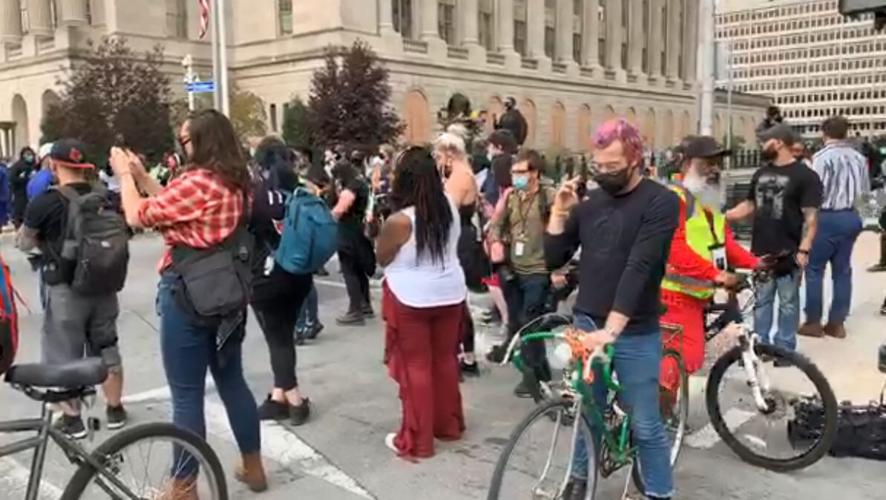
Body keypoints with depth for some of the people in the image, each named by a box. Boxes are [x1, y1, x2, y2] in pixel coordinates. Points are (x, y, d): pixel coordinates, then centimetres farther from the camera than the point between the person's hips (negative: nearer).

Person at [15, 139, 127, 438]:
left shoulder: (45, 203, -14)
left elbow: (23, 244, -1)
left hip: (64, 289, -4)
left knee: (64, 356, 8)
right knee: (106, 349, 16)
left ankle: (72, 419, 16)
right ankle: (115, 410, 26)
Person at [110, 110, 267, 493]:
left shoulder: (195, 181, -19)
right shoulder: (236, 182, 7)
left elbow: (138, 216, -10)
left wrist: (124, 175, 5)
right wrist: (142, 175, 15)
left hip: (188, 294, -8)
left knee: (187, 396, 3)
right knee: (232, 382, 18)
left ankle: (183, 487, 15)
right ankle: (253, 468, 30)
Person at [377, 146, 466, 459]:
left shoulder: (399, 221, -21)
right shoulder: (449, 206, -3)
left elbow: (382, 259, -7)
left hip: (411, 300, -6)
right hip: (451, 294, 6)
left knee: (415, 367, 4)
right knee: (446, 360, 18)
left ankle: (416, 441, 13)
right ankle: (449, 425, 33)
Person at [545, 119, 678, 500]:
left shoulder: (660, 202, -10)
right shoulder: (589, 202, 5)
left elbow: (639, 268, -20)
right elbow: (554, 259, 5)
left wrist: (612, 328, -27)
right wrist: (560, 212, -8)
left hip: (635, 334, -4)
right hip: (586, 325, 4)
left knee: (645, 424, 5)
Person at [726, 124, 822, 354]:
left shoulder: (805, 176, -8)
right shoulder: (760, 173, 11)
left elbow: (810, 216, -12)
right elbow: (750, 205, 18)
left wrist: (804, 249, -18)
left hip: (788, 253, -6)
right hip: (761, 251, 6)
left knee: (787, 302, 6)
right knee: (761, 300, 12)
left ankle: (785, 347, 17)